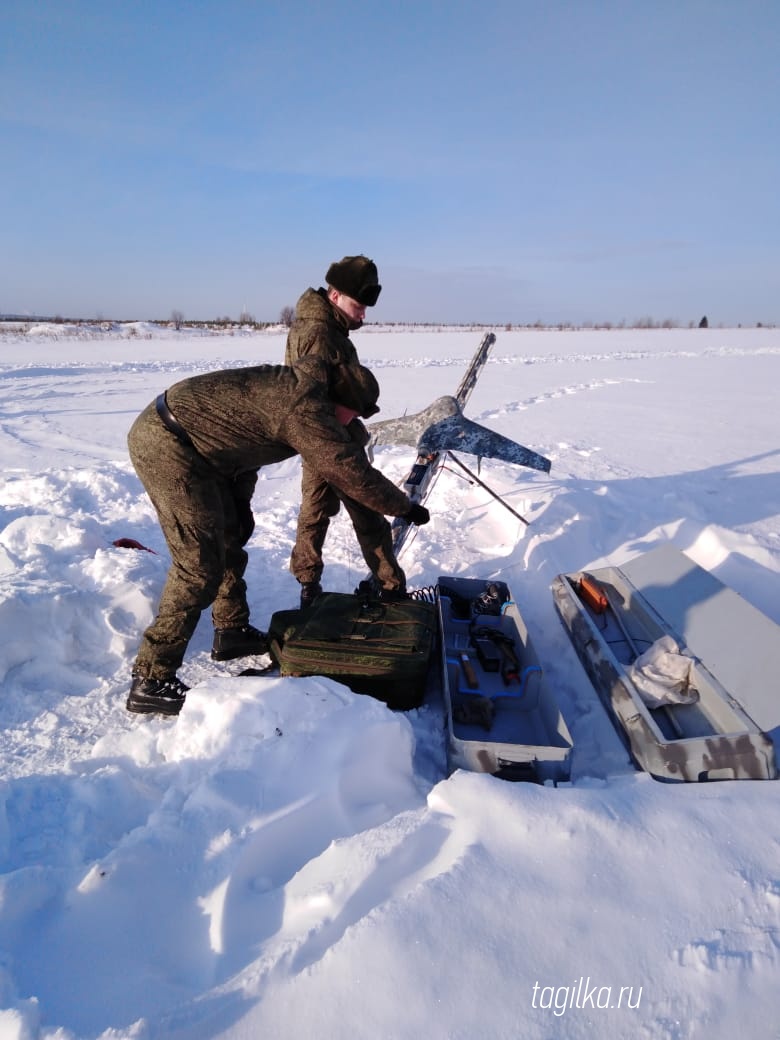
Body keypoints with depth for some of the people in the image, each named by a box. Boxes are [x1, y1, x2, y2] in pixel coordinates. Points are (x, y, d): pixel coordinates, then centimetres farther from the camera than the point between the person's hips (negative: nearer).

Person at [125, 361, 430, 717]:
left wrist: (241, 502, 16)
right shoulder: (306, 408, -18)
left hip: (182, 441, 11)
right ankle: (151, 681, 1)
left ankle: (232, 632, 33)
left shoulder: (289, 385, 12)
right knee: (200, 566, -9)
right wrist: (406, 506, -4)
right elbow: (353, 472, -17)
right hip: (167, 447, -11)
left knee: (229, 539, 18)